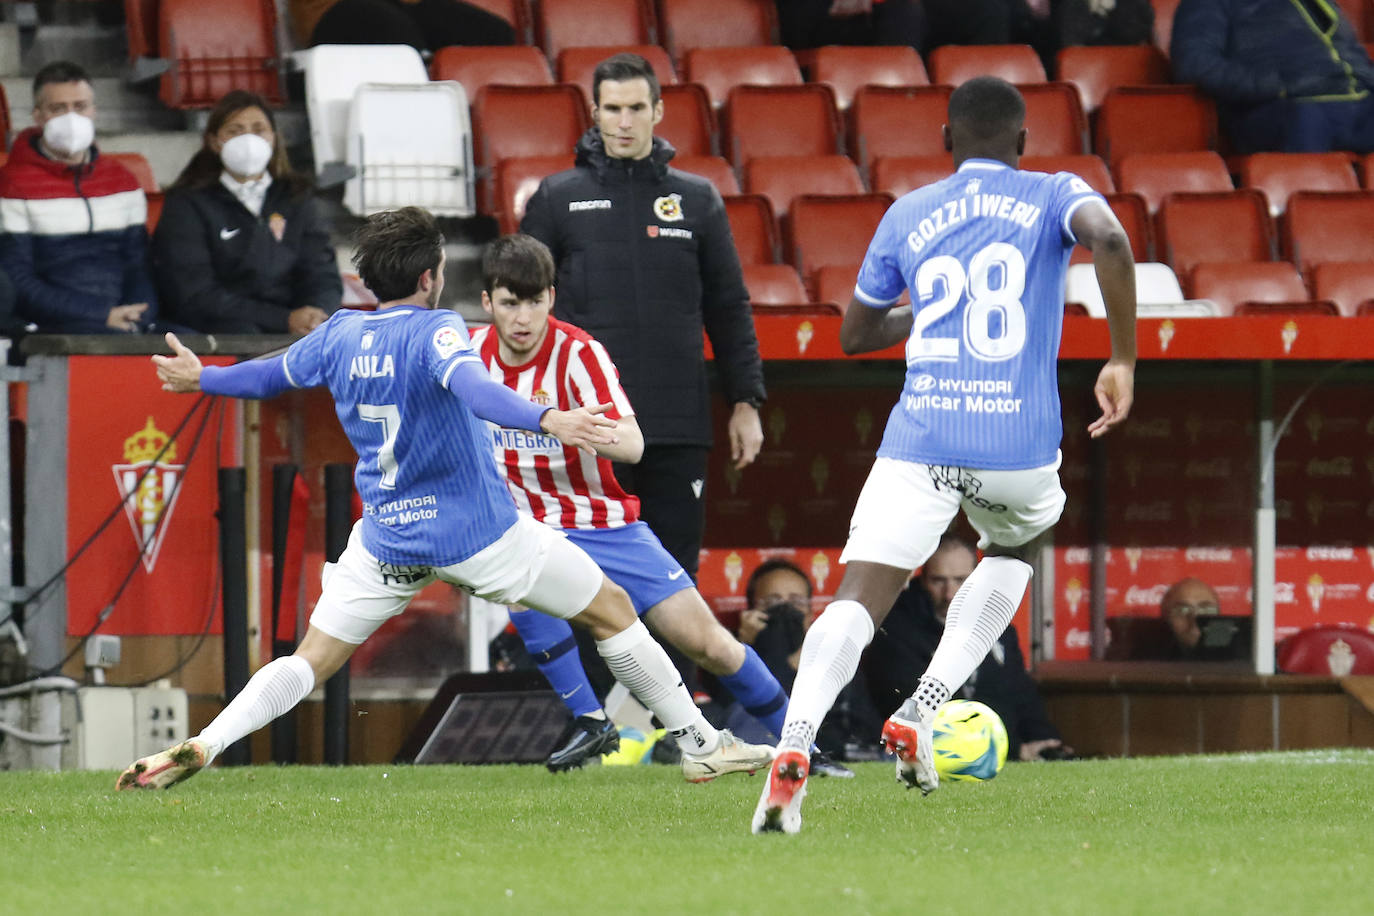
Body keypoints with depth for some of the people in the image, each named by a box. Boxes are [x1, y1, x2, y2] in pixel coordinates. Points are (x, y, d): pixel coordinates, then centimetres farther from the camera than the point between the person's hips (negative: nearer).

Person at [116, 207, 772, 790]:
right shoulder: (434, 330, -16)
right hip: (477, 531, -5)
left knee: (311, 659, 10)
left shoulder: (338, 336, 2)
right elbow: (472, 388, -38)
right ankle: (700, 744, 12)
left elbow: (269, 376, 20)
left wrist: (201, 379, 40)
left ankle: (202, 747, -11)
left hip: (387, 538, 5)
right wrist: (547, 421, -53)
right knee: (612, 612, 9)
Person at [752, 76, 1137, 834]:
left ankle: (794, 743, -36)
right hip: (1020, 445, 0)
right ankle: (919, 714, 14)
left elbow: (854, 335, 24)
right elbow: (1109, 239, -15)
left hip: (920, 441, 0)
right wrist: (1123, 360, -9)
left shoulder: (907, 216, 16)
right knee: (1014, 550, 31)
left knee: (858, 598, -9)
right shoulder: (1053, 197, 9)